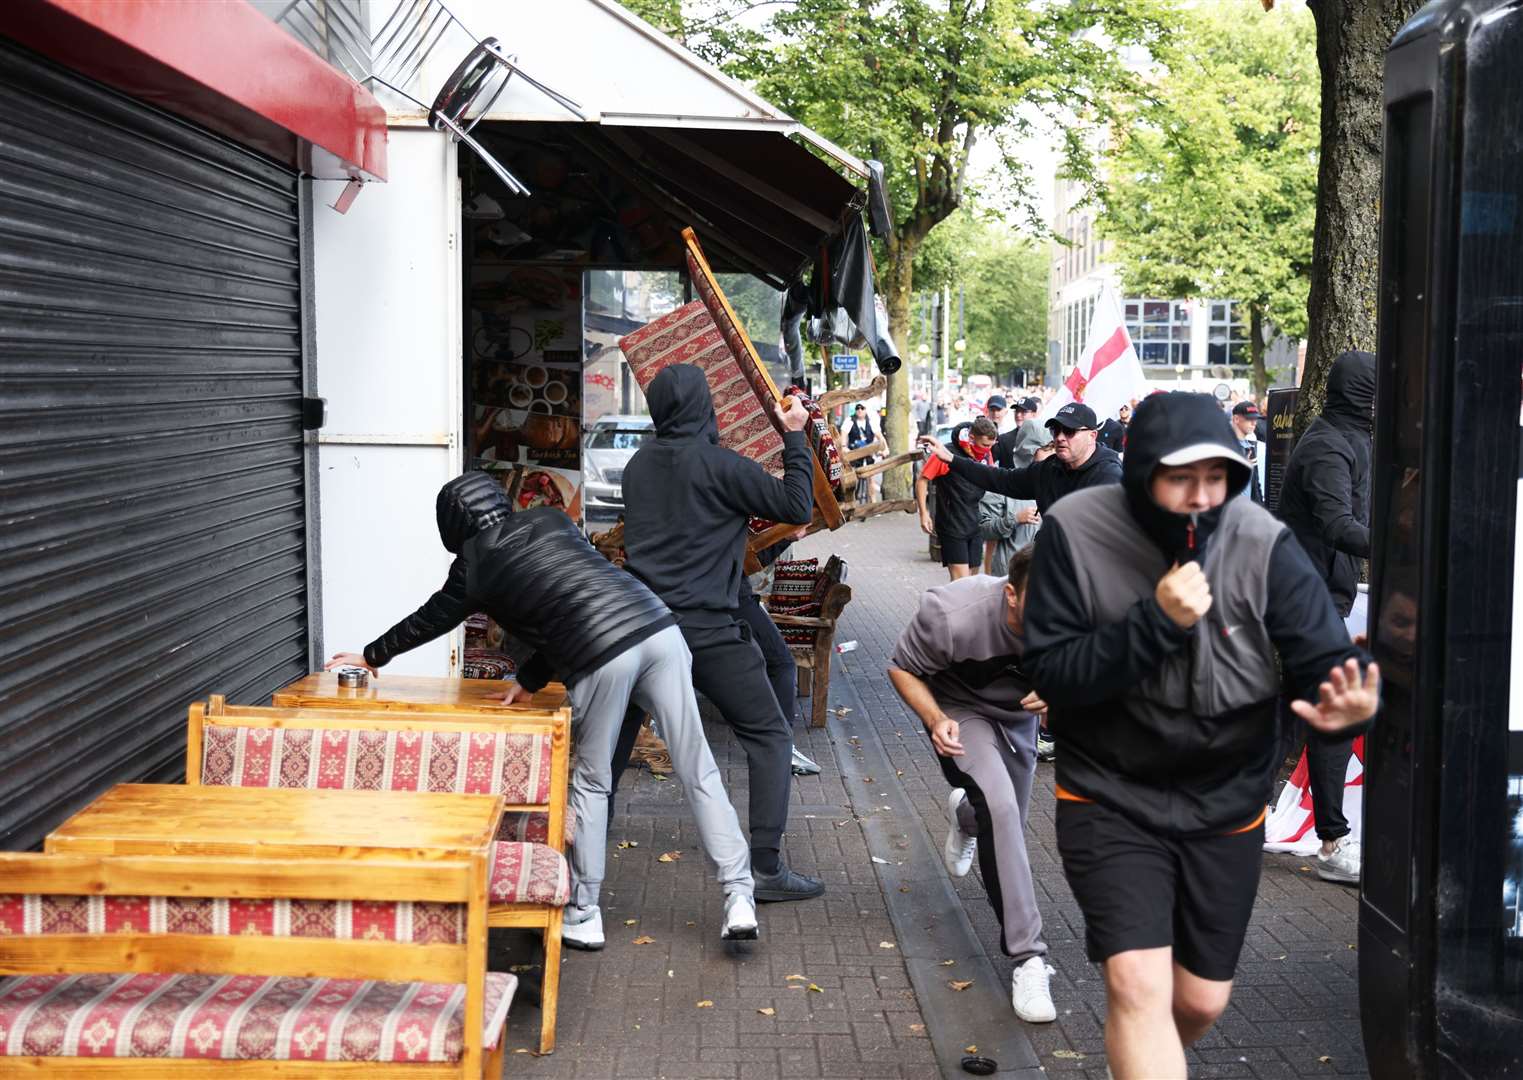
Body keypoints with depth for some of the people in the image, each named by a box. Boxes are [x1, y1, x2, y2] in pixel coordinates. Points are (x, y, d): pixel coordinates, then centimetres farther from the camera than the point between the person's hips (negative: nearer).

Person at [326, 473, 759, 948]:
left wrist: (371, 656, 47)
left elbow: (429, 620, 28)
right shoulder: (551, 520, 22)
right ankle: (739, 898, 3)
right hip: (659, 628, 4)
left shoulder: (475, 568, 12)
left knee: (590, 781, 14)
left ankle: (583, 916, 19)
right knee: (698, 770, 5)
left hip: (602, 658, -4)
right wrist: (531, 678, 31)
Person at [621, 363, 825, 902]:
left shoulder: (639, 464, 9)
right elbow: (797, 507, -8)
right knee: (769, 737, 3)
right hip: (708, 629, -6)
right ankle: (766, 866, -4)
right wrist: (795, 438, 2)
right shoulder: (718, 464, -11)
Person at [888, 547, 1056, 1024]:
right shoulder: (953, 614, -37)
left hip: (1018, 716, 4)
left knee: (1007, 828, 20)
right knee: (1000, 805, -29)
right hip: (962, 711, -4)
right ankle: (1027, 958, -24)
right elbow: (902, 668, -18)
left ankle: (965, 815, 61)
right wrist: (935, 719, -34)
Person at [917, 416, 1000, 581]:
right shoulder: (947, 454, -15)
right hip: (952, 528, -6)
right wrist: (924, 513, -10)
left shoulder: (986, 454, 4)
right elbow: (922, 479, -6)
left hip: (975, 527, 6)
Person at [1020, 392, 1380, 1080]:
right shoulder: (1075, 532, -17)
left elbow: (1326, 661, -15)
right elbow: (1049, 675, -19)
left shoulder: (1264, 545, -16)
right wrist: (1155, 621, -32)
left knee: (1201, 999, 15)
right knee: (1138, 985, -19)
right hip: (1110, 799, -2)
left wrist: (1347, 705, -40)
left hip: (1226, 808, 3)